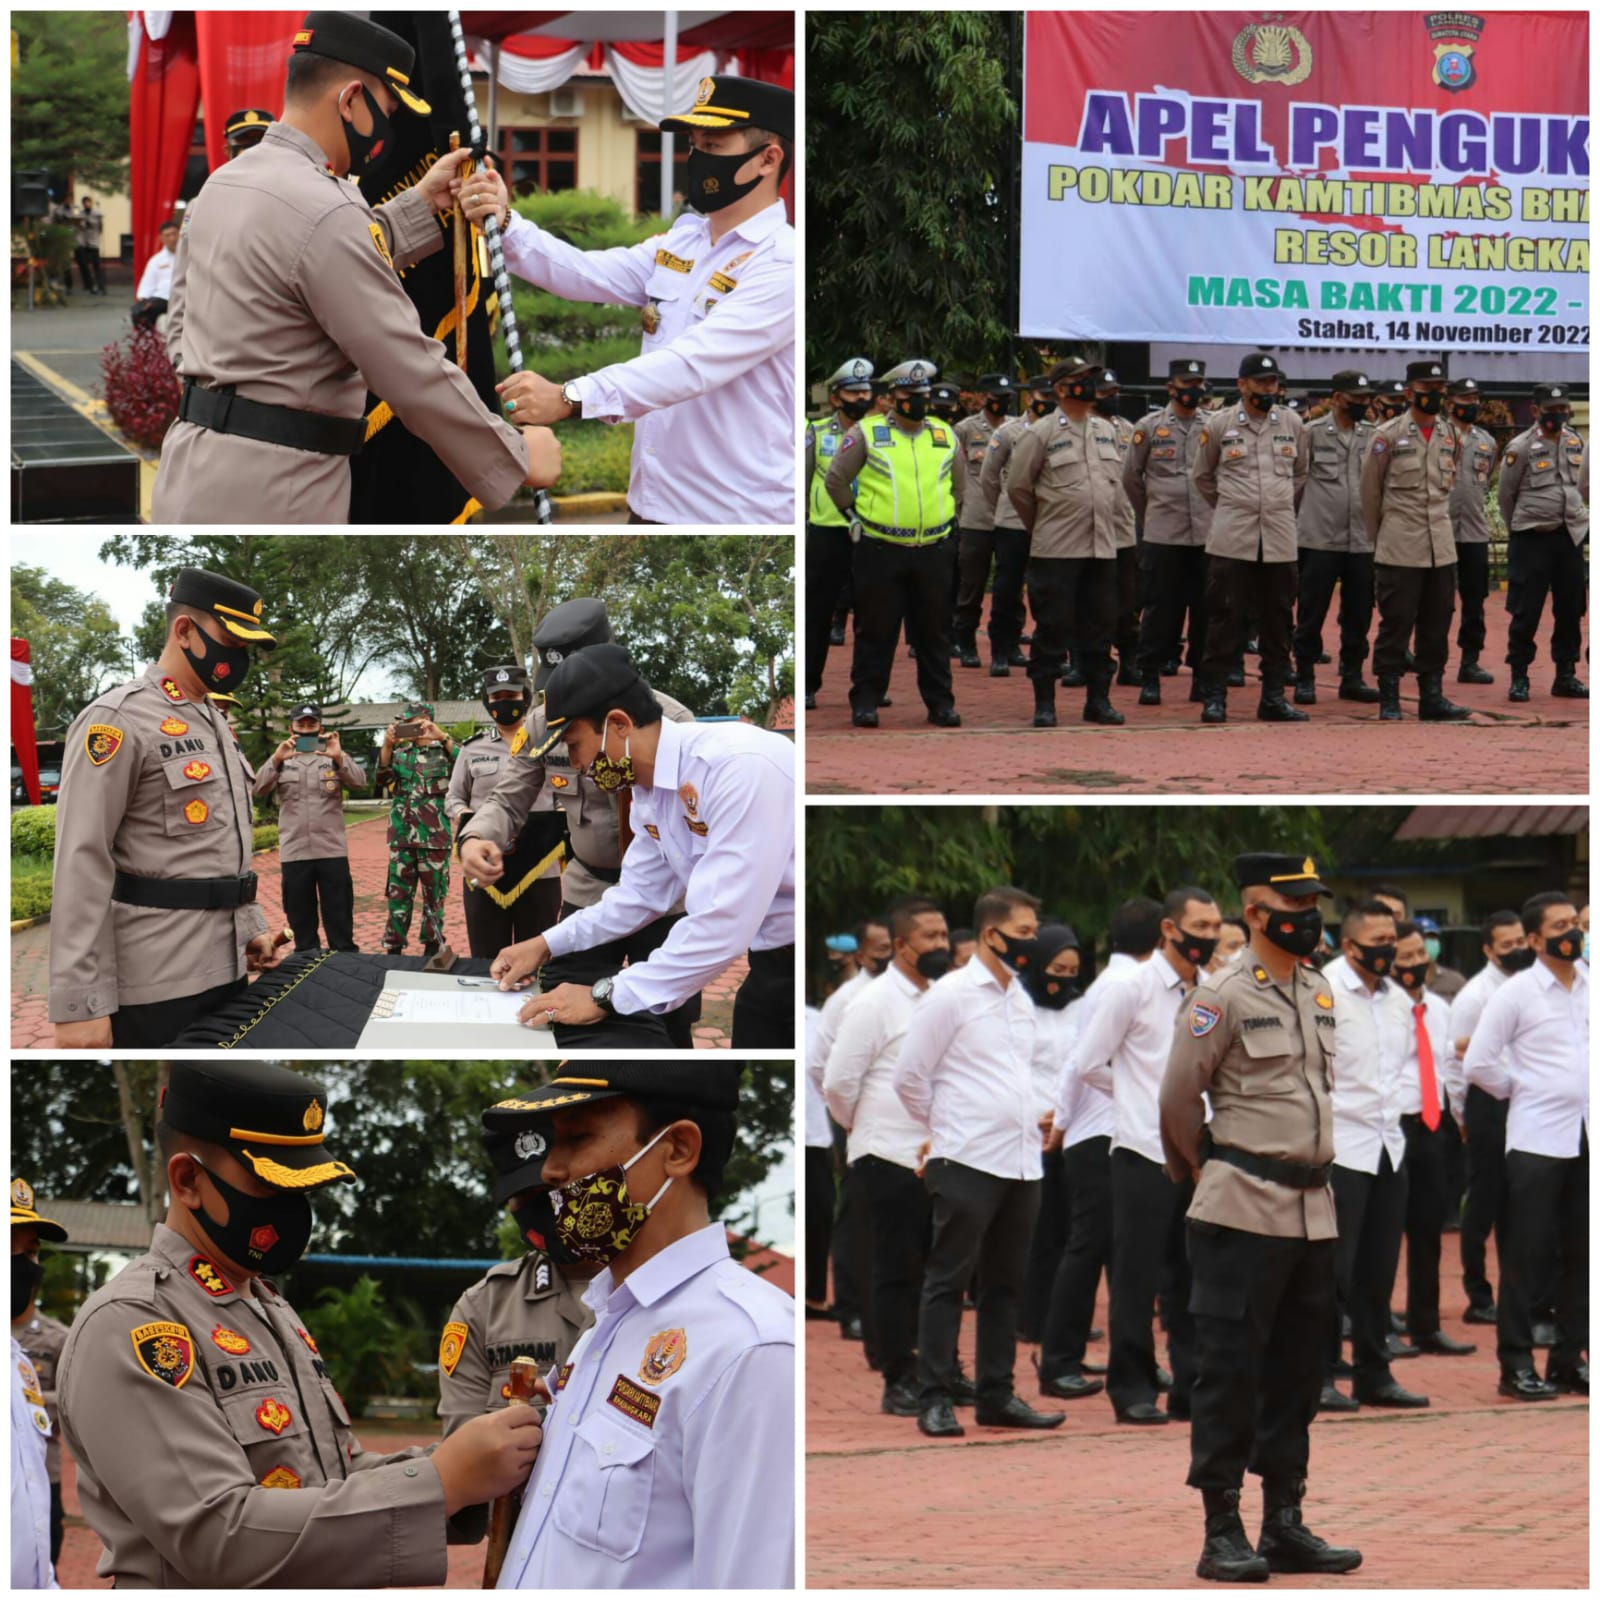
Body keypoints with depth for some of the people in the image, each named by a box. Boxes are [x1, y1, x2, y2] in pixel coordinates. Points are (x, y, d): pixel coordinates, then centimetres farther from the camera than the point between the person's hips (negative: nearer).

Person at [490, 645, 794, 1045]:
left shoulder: (737, 767, -26)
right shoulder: (648, 793, 4)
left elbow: (721, 925, -29)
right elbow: (641, 892, 21)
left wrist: (605, 997, -24)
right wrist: (546, 945, 11)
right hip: (774, 964, 8)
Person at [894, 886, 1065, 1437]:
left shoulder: (1020, 999, 15)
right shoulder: (950, 995, -7)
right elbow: (909, 1077, -5)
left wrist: (1036, 1115, 12)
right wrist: (947, 1129, 6)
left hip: (1022, 1162, 7)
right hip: (967, 1164, -7)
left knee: (1005, 1285, 11)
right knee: (947, 1282, -3)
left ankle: (997, 1395, 17)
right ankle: (935, 1400, -1)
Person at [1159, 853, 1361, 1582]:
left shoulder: (1320, 993, 12)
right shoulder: (1223, 999, -10)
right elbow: (1177, 1100, -5)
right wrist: (1206, 1173, 7)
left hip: (1313, 1213, 7)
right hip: (1243, 1214, -7)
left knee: (1296, 1374, 11)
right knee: (1230, 1371, -5)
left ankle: (1285, 1526, 19)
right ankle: (1222, 1534, -1)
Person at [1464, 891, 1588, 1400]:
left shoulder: (1590, 987, 6)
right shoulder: (1516, 993, -5)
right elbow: (1478, 1062, -6)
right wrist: (1521, 1089, 3)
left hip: (1586, 1139, 4)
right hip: (1538, 1140, -4)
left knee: (1580, 1254, 8)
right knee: (1527, 1256, -2)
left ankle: (1568, 1358, 17)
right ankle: (1516, 1364, 3)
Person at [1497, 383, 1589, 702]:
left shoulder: (1578, 443, 8)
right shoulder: (1521, 447, -9)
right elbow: (1506, 495, 0)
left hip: (1571, 536, 5)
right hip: (1532, 539, -5)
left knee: (1571, 609, 7)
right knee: (1526, 611, -3)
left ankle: (1566, 676, 17)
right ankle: (1518, 676, 6)